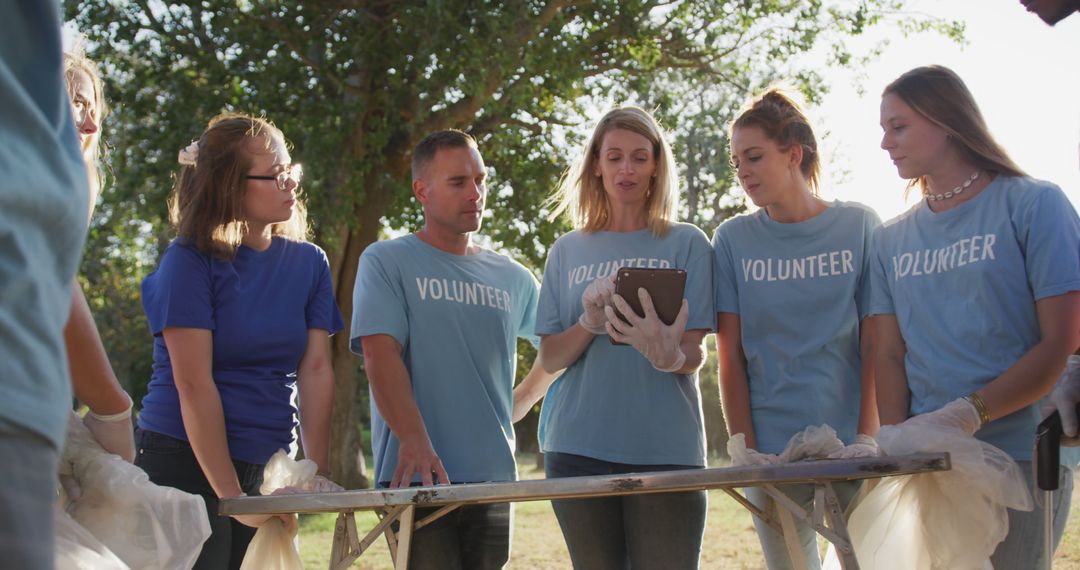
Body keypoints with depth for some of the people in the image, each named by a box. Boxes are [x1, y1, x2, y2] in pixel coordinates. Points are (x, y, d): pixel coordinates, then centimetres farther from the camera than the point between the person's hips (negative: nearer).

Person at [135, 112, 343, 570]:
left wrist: (317, 474, -8)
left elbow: (316, 370, 2)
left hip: (267, 470, 5)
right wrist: (231, 495, -17)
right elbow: (194, 385, -14)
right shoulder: (190, 260, -9)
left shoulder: (309, 262, 6)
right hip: (186, 464, -4)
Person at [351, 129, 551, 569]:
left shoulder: (512, 278, 14)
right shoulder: (386, 262, 0)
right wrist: (414, 441, -25)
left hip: (494, 476, 5)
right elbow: (380, 355, -12)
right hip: (418, 477, -5)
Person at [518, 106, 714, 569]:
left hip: (664, 447, -2)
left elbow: (695, 357, -1)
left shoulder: (685, 244, 6)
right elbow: (549, 358, 8)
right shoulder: (567, 251, 13)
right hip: (578, 448, 2)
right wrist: (590, 323, -13)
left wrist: (669, 354, -25)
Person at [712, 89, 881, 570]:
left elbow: (875, 344, -2)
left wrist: (867, 437, -11)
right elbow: (730, 355, 2)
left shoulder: (859, 226, 1)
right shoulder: (734, 238, 4)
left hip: (850, 445, -1)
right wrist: (745, 448, -6)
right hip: (771, 453, 1)